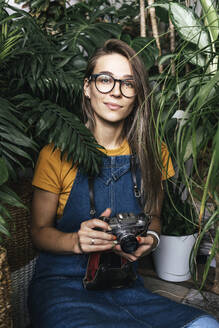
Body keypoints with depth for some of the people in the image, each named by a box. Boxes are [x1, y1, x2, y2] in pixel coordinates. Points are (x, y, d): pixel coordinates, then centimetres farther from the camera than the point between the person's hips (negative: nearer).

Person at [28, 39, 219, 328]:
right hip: (62, 285, -2)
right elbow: (40, 230, -1)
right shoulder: (57, 154, -8)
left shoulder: (152, 153, 2)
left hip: (125, 287, 3)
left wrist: (151, 238, -10)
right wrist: (77, 241, -22)